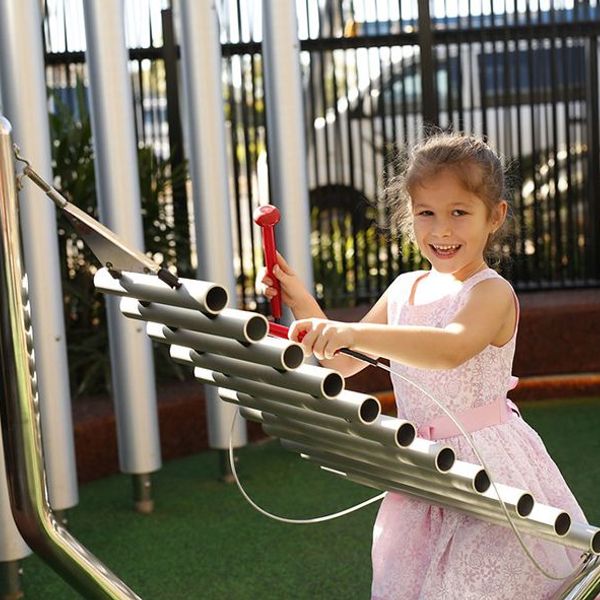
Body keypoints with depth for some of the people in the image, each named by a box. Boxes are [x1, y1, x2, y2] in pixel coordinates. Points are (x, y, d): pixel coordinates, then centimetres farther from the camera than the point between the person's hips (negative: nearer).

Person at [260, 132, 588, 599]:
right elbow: (343, 363, 14)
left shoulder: (492, 293, -13)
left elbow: (453, 347, -35)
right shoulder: (404, 289, 8)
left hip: (488, 470, -6)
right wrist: (303, 304, -1)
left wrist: (353, 332, -45)